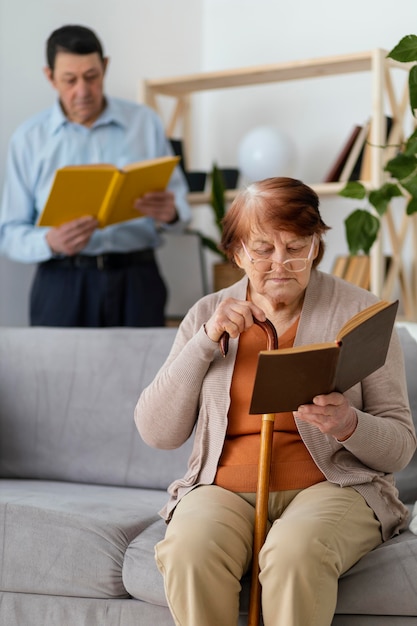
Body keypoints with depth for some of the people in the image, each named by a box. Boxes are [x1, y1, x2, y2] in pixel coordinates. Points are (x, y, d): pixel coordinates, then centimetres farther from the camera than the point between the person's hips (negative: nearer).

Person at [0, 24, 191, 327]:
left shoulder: (146, 122, 8)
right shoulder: (29, 138, 5)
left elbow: (180, 199, 9)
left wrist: (171, 213, -15)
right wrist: (50, 242, -19)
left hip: (137, 280, 1)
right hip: (62, 283, -1)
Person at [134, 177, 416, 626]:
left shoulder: (358, 311, 3)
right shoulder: (208, 314, 9)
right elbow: (157, 433, 2)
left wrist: (348, 425, -21)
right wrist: (207, 340, -7)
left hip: (332, 485, -1)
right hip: (224, 487, 2)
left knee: (295, 552, -35)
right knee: (188, 550, -31)